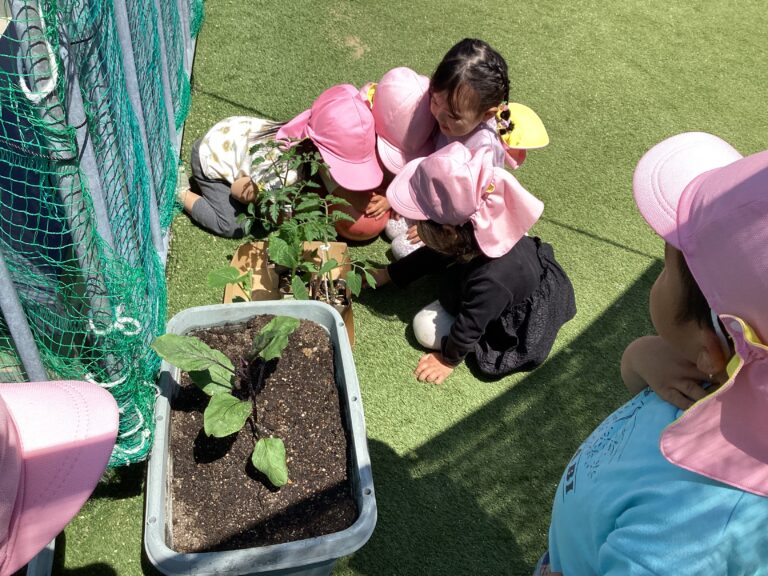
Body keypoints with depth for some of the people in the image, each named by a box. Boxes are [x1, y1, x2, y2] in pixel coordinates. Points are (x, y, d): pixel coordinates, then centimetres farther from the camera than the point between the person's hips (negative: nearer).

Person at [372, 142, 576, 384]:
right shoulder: (482, 225, -24)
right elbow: (436, 254, -5)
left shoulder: (489, 281, -45)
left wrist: (448, 359, -5)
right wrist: (387, 274, 5)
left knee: (426, 329, -9)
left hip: (520, 329, -7)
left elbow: (468, 327, -25)